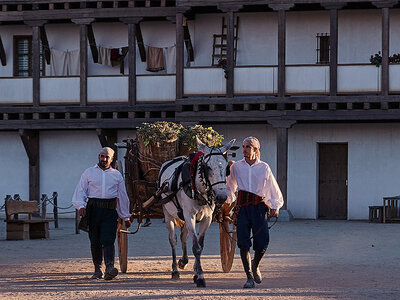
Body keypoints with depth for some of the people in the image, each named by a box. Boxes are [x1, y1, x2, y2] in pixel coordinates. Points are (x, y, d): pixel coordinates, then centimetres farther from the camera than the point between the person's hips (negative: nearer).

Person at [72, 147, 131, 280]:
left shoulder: (117, 175, 16)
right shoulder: (89, 173, 12)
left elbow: (123, 196, 19)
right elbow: (80, 191, 7)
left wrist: (126, 217, 20)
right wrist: (81, 206, -11)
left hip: (110, 210, -1)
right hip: (93, 209, 1)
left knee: (108, 240, -14)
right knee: (95, 241, 4)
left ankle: (109, 268, -27)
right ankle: (97, 269, 14)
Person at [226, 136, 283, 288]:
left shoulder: (264, 168, 6)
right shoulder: (236, 167, 9)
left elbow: (273, 189, 8)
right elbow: (230, 186, 22)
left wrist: (275, 207, -2)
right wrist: (227, 201, 10)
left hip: (259, 207, -1)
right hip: (242, 207, 1)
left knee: (262, 243, -8)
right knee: (243, 243, -6)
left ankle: (255, 265, 23)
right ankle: (249, 276, 3)